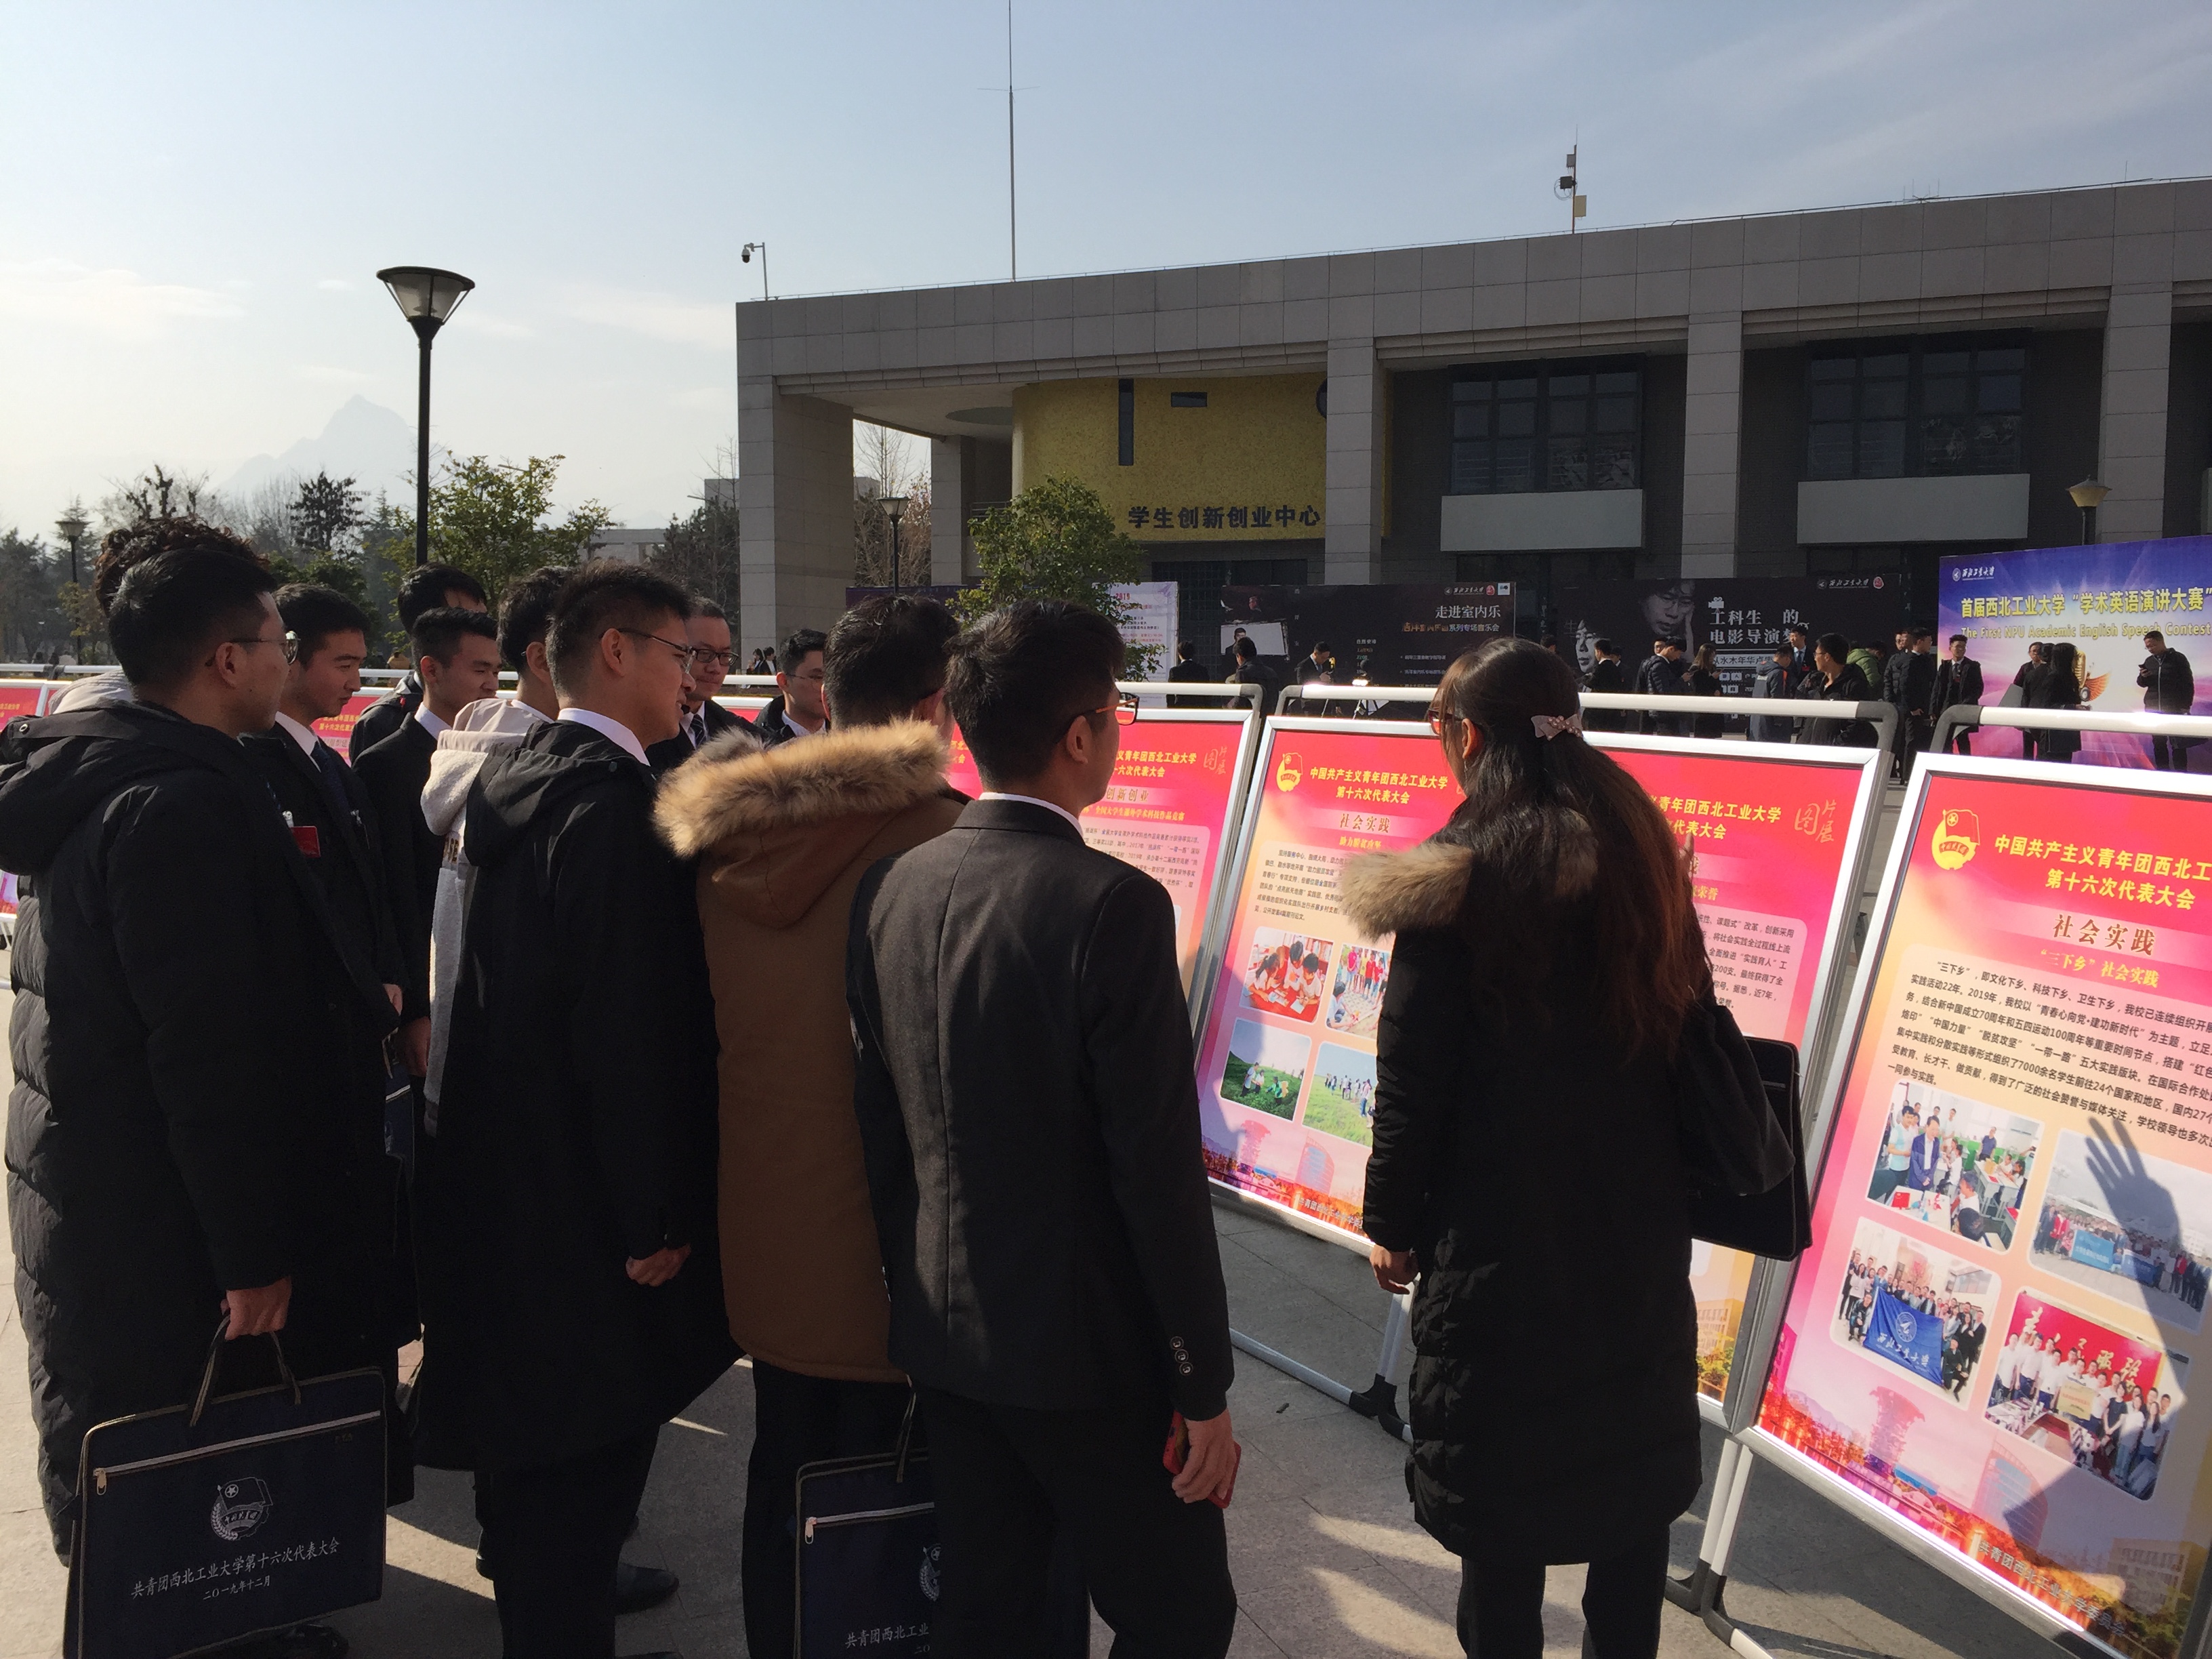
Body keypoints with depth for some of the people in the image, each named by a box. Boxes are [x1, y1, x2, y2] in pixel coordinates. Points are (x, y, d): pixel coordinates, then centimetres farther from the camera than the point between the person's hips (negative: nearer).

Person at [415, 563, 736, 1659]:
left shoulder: (513, 776, 7)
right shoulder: (616, 799, -22)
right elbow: (629, 1026, -25)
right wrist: (656, 1220, -17)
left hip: (499, 1178, 10)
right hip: (586, 1200, -10)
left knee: (528, 1443, 24)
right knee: (588, 1456, 4)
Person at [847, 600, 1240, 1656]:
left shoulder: (892, 888, -1)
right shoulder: (1110, 905, -21)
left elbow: (878, 1123, 6)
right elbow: (1159, 1169, -20)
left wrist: (918, 1289, 18)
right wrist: (1205, 1385, -10)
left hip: (941, 1332, 7)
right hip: (1084, 1344, -7)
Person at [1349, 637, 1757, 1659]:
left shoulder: (1456, 874, -15)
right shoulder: (1638, 849, 2)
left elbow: (1413, 1076, -13)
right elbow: (1689, 1020, 11)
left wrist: (1393, 1223, -1)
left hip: (1502, 1230, -6)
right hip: (1638, 1219, 6)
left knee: (1500, 1488, 9)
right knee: (1633, 1462, 20)